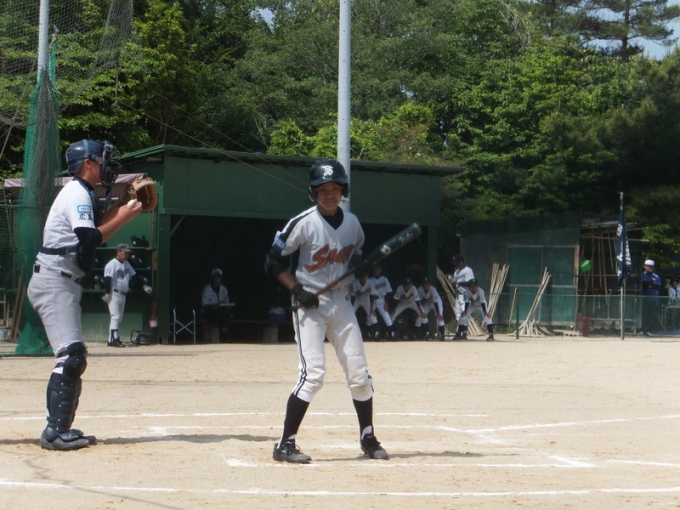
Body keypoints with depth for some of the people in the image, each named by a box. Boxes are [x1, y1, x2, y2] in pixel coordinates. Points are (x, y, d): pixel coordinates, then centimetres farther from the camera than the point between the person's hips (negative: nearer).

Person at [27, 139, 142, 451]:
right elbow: (89, 240, -24)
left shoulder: (83, 194, 20)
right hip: (54, 282, -11)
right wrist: (123, 217, -16)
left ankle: (60, 428, 14)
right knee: (71, 356, -17)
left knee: (74, 358, 11)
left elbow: (97, 226, 16)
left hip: (64, 283, 11)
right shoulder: (78, 194, -12)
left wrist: (123, 211, 7)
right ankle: (55, 432, -19)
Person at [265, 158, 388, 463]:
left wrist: (362, 267, -2)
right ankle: (285, 444, -10)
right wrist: (297, 290, -18)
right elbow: (274, 263, -8)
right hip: (309, 304, -5)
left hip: (341, 302, 6)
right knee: (313, 373, -16)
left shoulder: (352, 223, 4)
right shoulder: (303, 224, -13)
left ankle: (368, 439, 22)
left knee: (359, 373, 6)